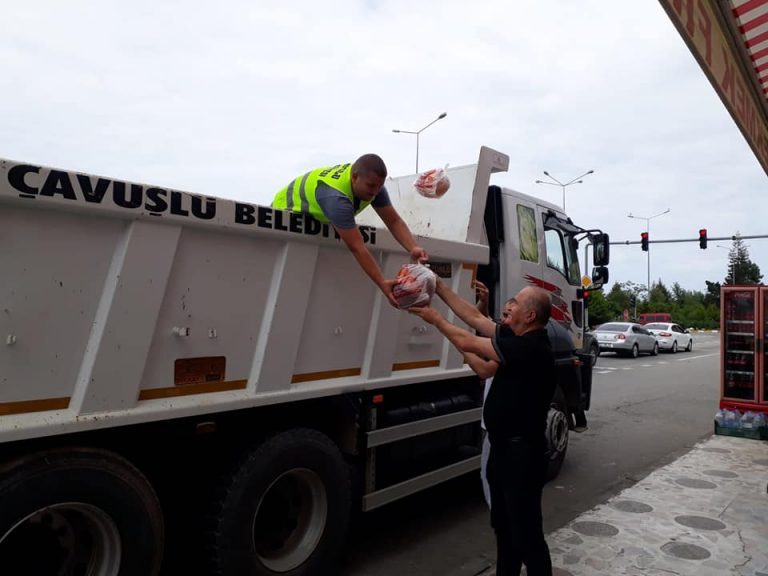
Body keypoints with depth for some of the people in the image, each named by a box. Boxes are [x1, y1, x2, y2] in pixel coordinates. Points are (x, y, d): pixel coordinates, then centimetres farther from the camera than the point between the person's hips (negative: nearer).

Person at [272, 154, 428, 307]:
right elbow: (356, 248, -46)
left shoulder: (371, 183, -21)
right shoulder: (336, 197, -44)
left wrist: (413, 248, -37)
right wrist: (383, 284, -48)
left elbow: (394, 221, -19)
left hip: (316, 217, 7)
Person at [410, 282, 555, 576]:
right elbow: (475, 317, 8)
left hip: (522, 452, -10)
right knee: (503, 524, 23)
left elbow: (469, 344, -22)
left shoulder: (530, 347, -24)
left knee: (526, 531, 3)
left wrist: (436, 319, -8)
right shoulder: (517, 338, 4)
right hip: (503, 447, 10)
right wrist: (439, 286, 6)